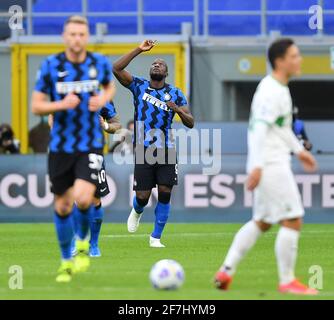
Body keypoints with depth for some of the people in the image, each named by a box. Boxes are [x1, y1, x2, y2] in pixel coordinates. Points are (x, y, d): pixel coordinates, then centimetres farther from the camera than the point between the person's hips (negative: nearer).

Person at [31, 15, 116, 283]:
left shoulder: (100, 63, -2)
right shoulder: (51, 65, -6)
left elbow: (110, 87, 20)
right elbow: (36, 106, -3)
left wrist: (103, 100, -3)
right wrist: (61, 104, -21)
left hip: (91, 145, -1)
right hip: (60, 147, 1)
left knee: (83, 199, -21)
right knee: (62, 206, 8)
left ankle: (83, 241, 11)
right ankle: (66, 261, 28)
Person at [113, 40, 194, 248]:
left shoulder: (176, 94, 5)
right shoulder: (139, 86, 3)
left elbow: (190, 123, 2)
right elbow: (117, 68, -10)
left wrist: (178, 110, -18)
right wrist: (140, 50, -11)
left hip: (166, 150, 1)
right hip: (143, 150, -1)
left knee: (165, 193, -6)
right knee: (143, 196, -1)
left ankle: (156, 237, 8)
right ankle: (137, 211, 36)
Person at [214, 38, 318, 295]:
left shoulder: (279, 88, 15)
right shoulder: (272, 92, -16)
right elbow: (260, 129, -23)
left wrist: (299, 150, 29)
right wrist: (257, 166, -27)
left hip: (276, 163, 10)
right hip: (271, 165, -10)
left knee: (261, 222, 15)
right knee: (293, 221, -6)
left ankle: (226, 271, 13)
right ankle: (287, 281, -1)